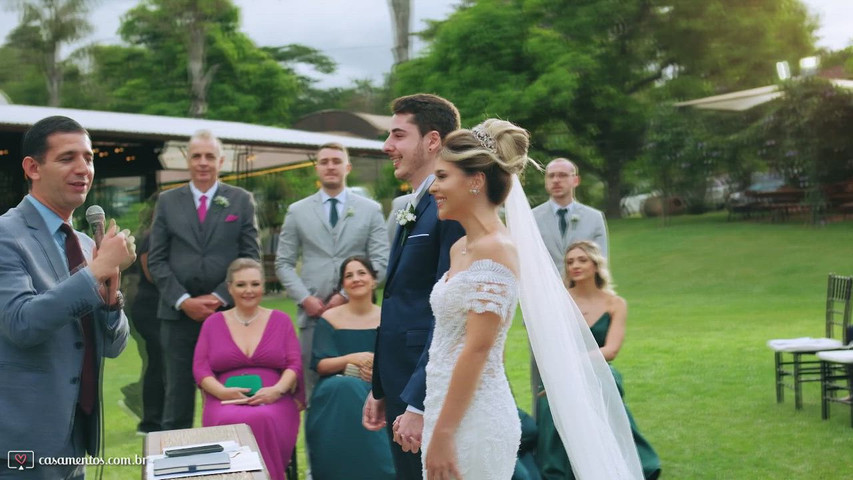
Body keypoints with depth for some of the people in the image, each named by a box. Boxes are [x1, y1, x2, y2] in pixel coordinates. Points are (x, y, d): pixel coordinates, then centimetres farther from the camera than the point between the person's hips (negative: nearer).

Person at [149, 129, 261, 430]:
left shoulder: (242, 201, 6)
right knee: (178, 393, 5)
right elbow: (156, 260, 4)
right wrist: (183, 300, -8)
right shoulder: (167, 202, 8)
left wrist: (219, 297, -9)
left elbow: (251, 256, 2)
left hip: (227, 312, -1)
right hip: (178, 313, 1)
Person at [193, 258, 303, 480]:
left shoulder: (281, 320, 15)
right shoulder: (213, 323, 16)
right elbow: (200, 368, 7)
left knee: (263, 421, -37)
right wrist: (222, 391, -13)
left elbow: (295, 364, 6)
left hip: (273, 400, 0)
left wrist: (276, 390, -14)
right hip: (226, 400, 0)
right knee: (229, 424, -36)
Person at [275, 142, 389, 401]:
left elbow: (381, 260, 0)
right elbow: (284, 263, 8)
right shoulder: (297, 211, 10)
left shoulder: (371, 210, 7)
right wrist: (305, 298, -6)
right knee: (315, 387, 3)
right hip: (313, 311, 1)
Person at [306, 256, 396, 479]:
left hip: (377, 391, 1)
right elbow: (320, 365, -1)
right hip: (337, 393, 0)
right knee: (347, 387, -37)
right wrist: (352, 359, -18)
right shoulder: (329, 318, 7)